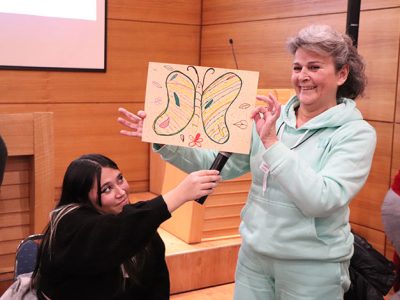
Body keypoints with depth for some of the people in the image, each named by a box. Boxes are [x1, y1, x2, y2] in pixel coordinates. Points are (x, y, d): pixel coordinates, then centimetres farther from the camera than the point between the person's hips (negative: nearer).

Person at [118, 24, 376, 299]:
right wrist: (165, 141, -13)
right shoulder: (269, 120, 2)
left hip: (312, 267, -4)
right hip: (253, 255, 4)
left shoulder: (356, 133, -11)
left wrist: (271, 143, -25)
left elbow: (321, 201, -23)